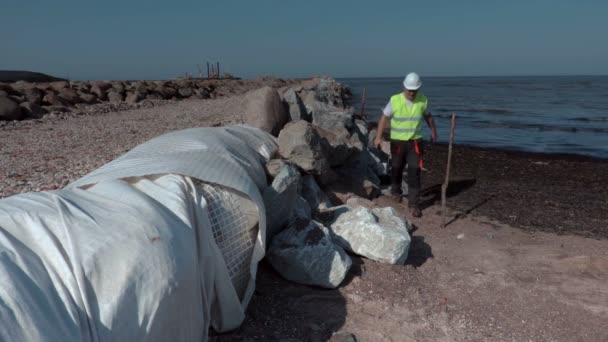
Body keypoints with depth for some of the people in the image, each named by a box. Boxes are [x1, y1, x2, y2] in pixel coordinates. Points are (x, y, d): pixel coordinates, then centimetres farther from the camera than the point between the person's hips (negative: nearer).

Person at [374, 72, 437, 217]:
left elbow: (428, 116, 14)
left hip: (415, 142, 1)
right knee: (397, 169, 16)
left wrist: (433, 132, 24)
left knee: (414, 172, -8)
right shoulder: (395, 100, -12)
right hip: (397, 142, -1)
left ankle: (414, 204, -2)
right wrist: (378, 137, -11)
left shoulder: (423, 100, -4)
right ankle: (395, 191, 44)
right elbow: (384, 117, -5)